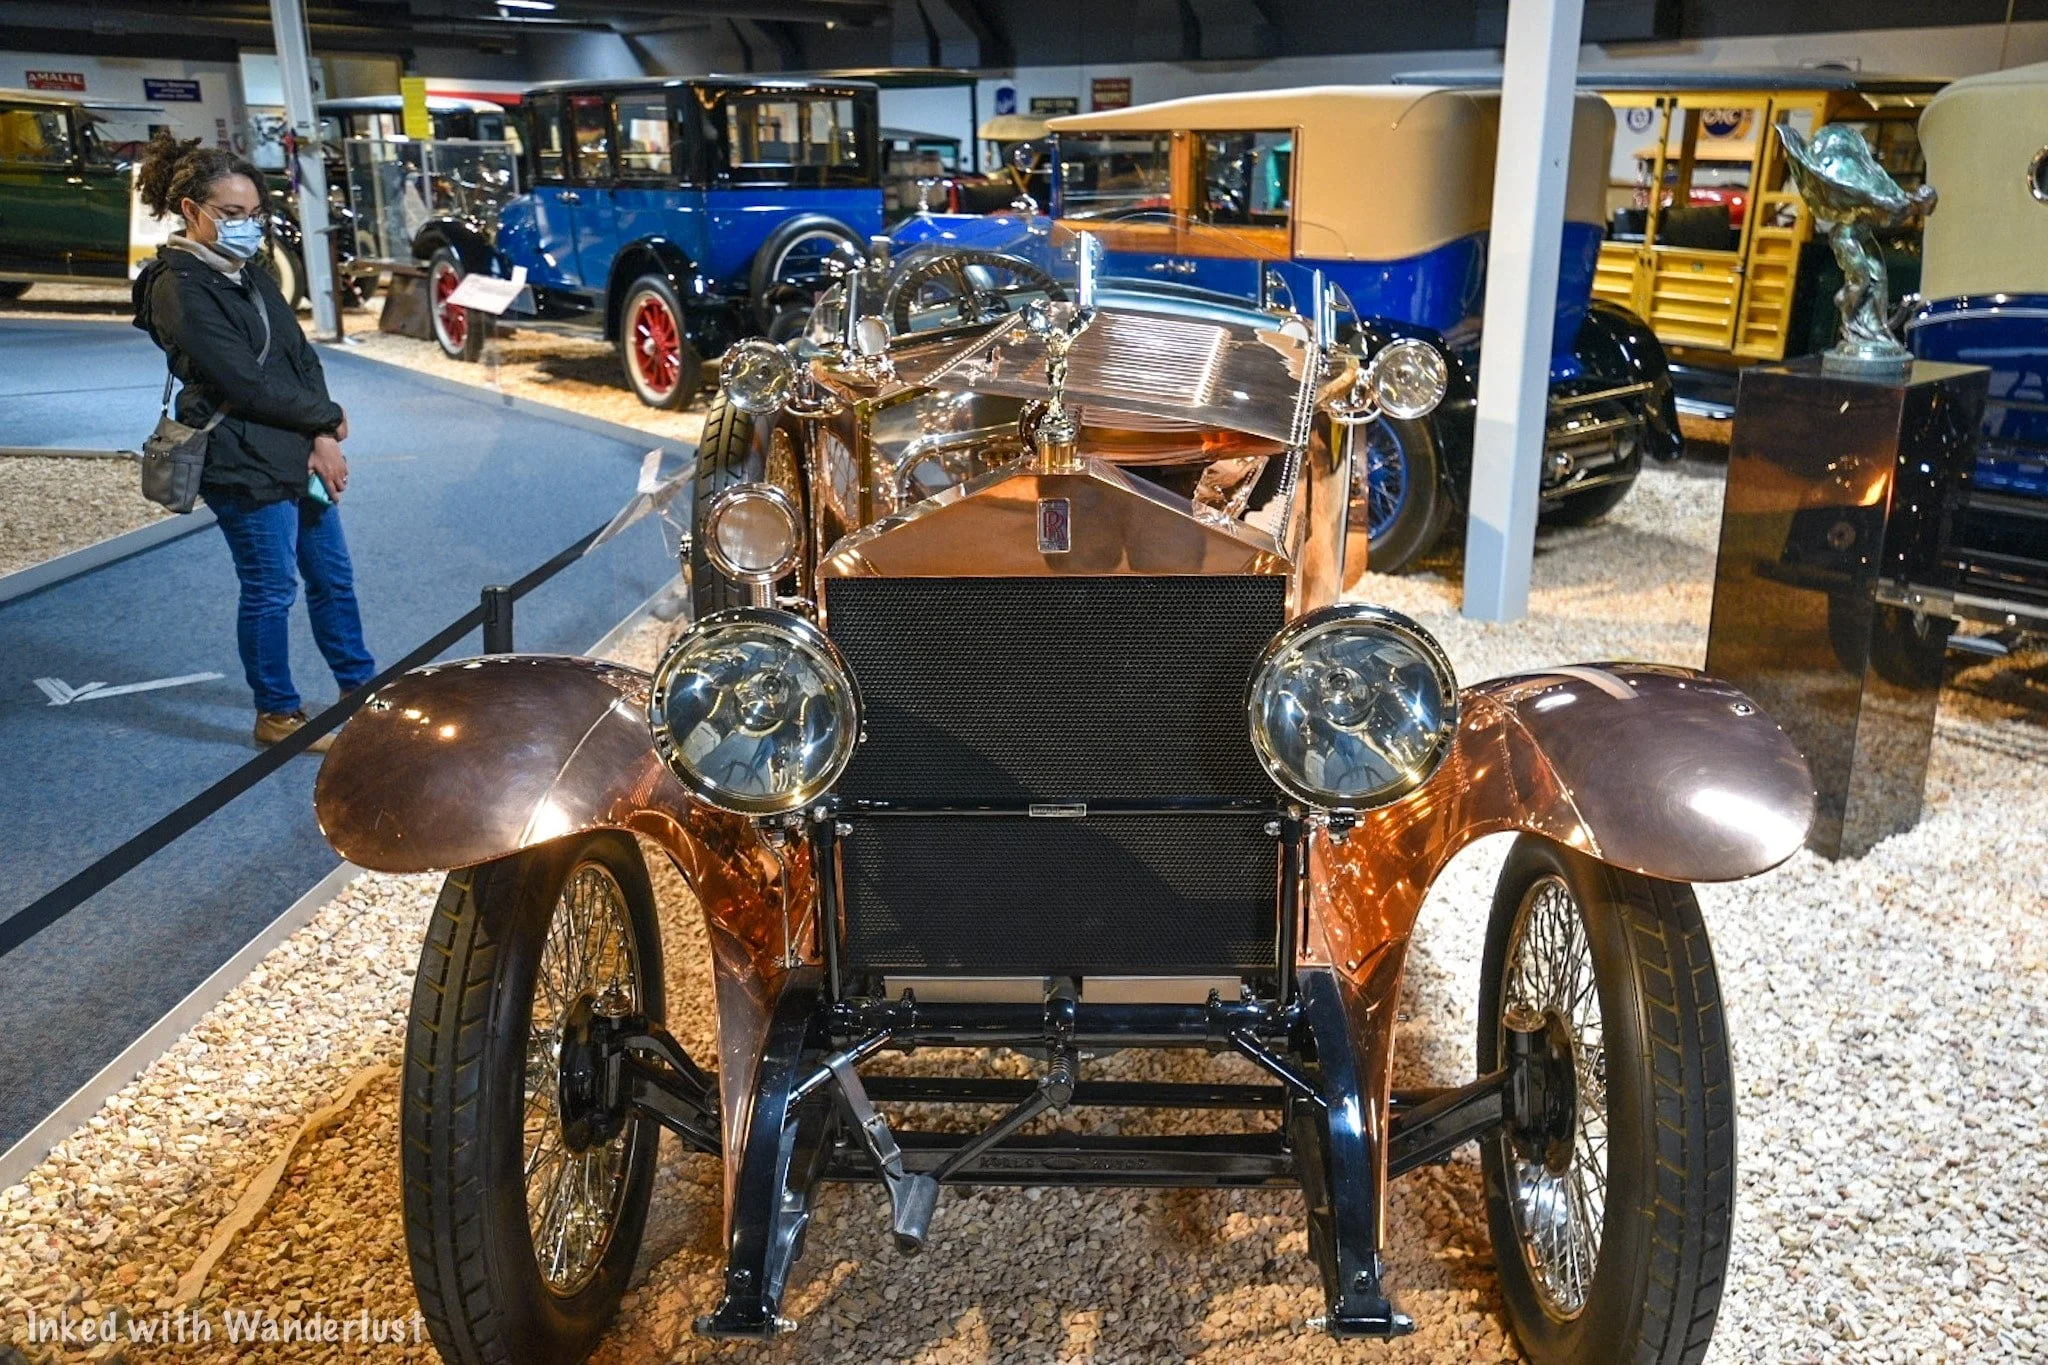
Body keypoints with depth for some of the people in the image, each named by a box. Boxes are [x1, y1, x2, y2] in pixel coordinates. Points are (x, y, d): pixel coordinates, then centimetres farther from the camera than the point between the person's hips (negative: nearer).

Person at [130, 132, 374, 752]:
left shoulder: (249, 273, 12)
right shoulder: (181, 288, -14)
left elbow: (302, 355, 8)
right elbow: (244, 381, -19)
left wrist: (321, 439, -7)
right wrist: (328, 419, -8)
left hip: (300, 453, 8)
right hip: (244, 464, -8)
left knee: (333, 578, 15)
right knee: (271, 591, 2)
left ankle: (360, 688, 30)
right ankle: (277, 715, 17)